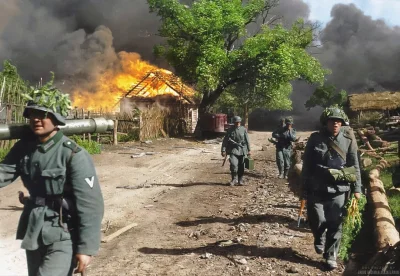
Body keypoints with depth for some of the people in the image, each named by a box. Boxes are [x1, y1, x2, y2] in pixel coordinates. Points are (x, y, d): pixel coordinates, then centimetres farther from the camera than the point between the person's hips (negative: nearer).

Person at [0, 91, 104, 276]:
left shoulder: (74, 155, -19)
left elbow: (90, 204, -19)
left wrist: (86, 247, -18)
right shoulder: (24, 148, 2)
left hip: (64, 235, -7)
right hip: (34, 231, 7)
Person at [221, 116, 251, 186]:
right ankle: (234, 179, 1)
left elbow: (247, 140, 7)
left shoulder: (243, 129, 2)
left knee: (241, 166, 5)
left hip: (242, 150, 1)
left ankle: (240, 180, 19)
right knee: (234, 164, -16)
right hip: (233, 150, -1)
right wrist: (223, 150, -4)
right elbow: (225, 140, 1)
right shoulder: (230, 130, 0)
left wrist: (249, 150, 6)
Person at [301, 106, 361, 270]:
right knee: (317, 221, 3)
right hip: (317, 189, -1)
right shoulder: (315, 139, -2)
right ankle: (319, 239, 36)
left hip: (339, 190, 1)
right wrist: (304, 188, 0)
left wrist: (357, 188, 1)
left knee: (335, 225, 3)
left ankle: (331, 256, 19)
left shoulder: (348, 140, 2)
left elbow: (355, 165, 5)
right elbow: (306, 165, 0)